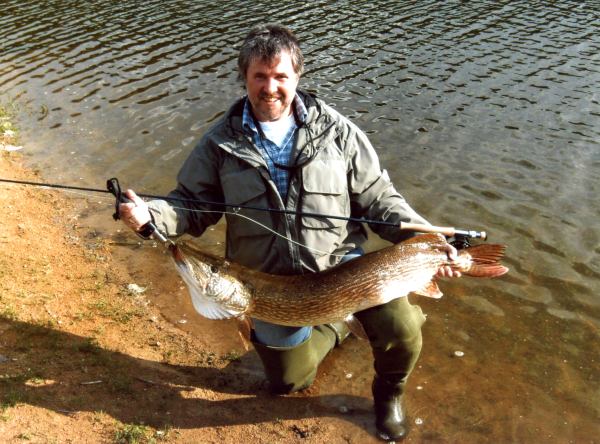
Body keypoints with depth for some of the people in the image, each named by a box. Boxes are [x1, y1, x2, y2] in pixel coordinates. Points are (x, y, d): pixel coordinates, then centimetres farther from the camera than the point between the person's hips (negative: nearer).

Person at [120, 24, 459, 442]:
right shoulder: (222, 142, -3)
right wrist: (149, 215, -19)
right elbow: (192, 205, 2)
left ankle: (389, 393, 13)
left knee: (401, 327, -24)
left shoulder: (336, 130, -5)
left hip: (341, 262, -1)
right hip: (270, 280, 2)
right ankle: (336, 325, 46)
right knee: (290, 380, 15)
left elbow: (379, 198, -2)